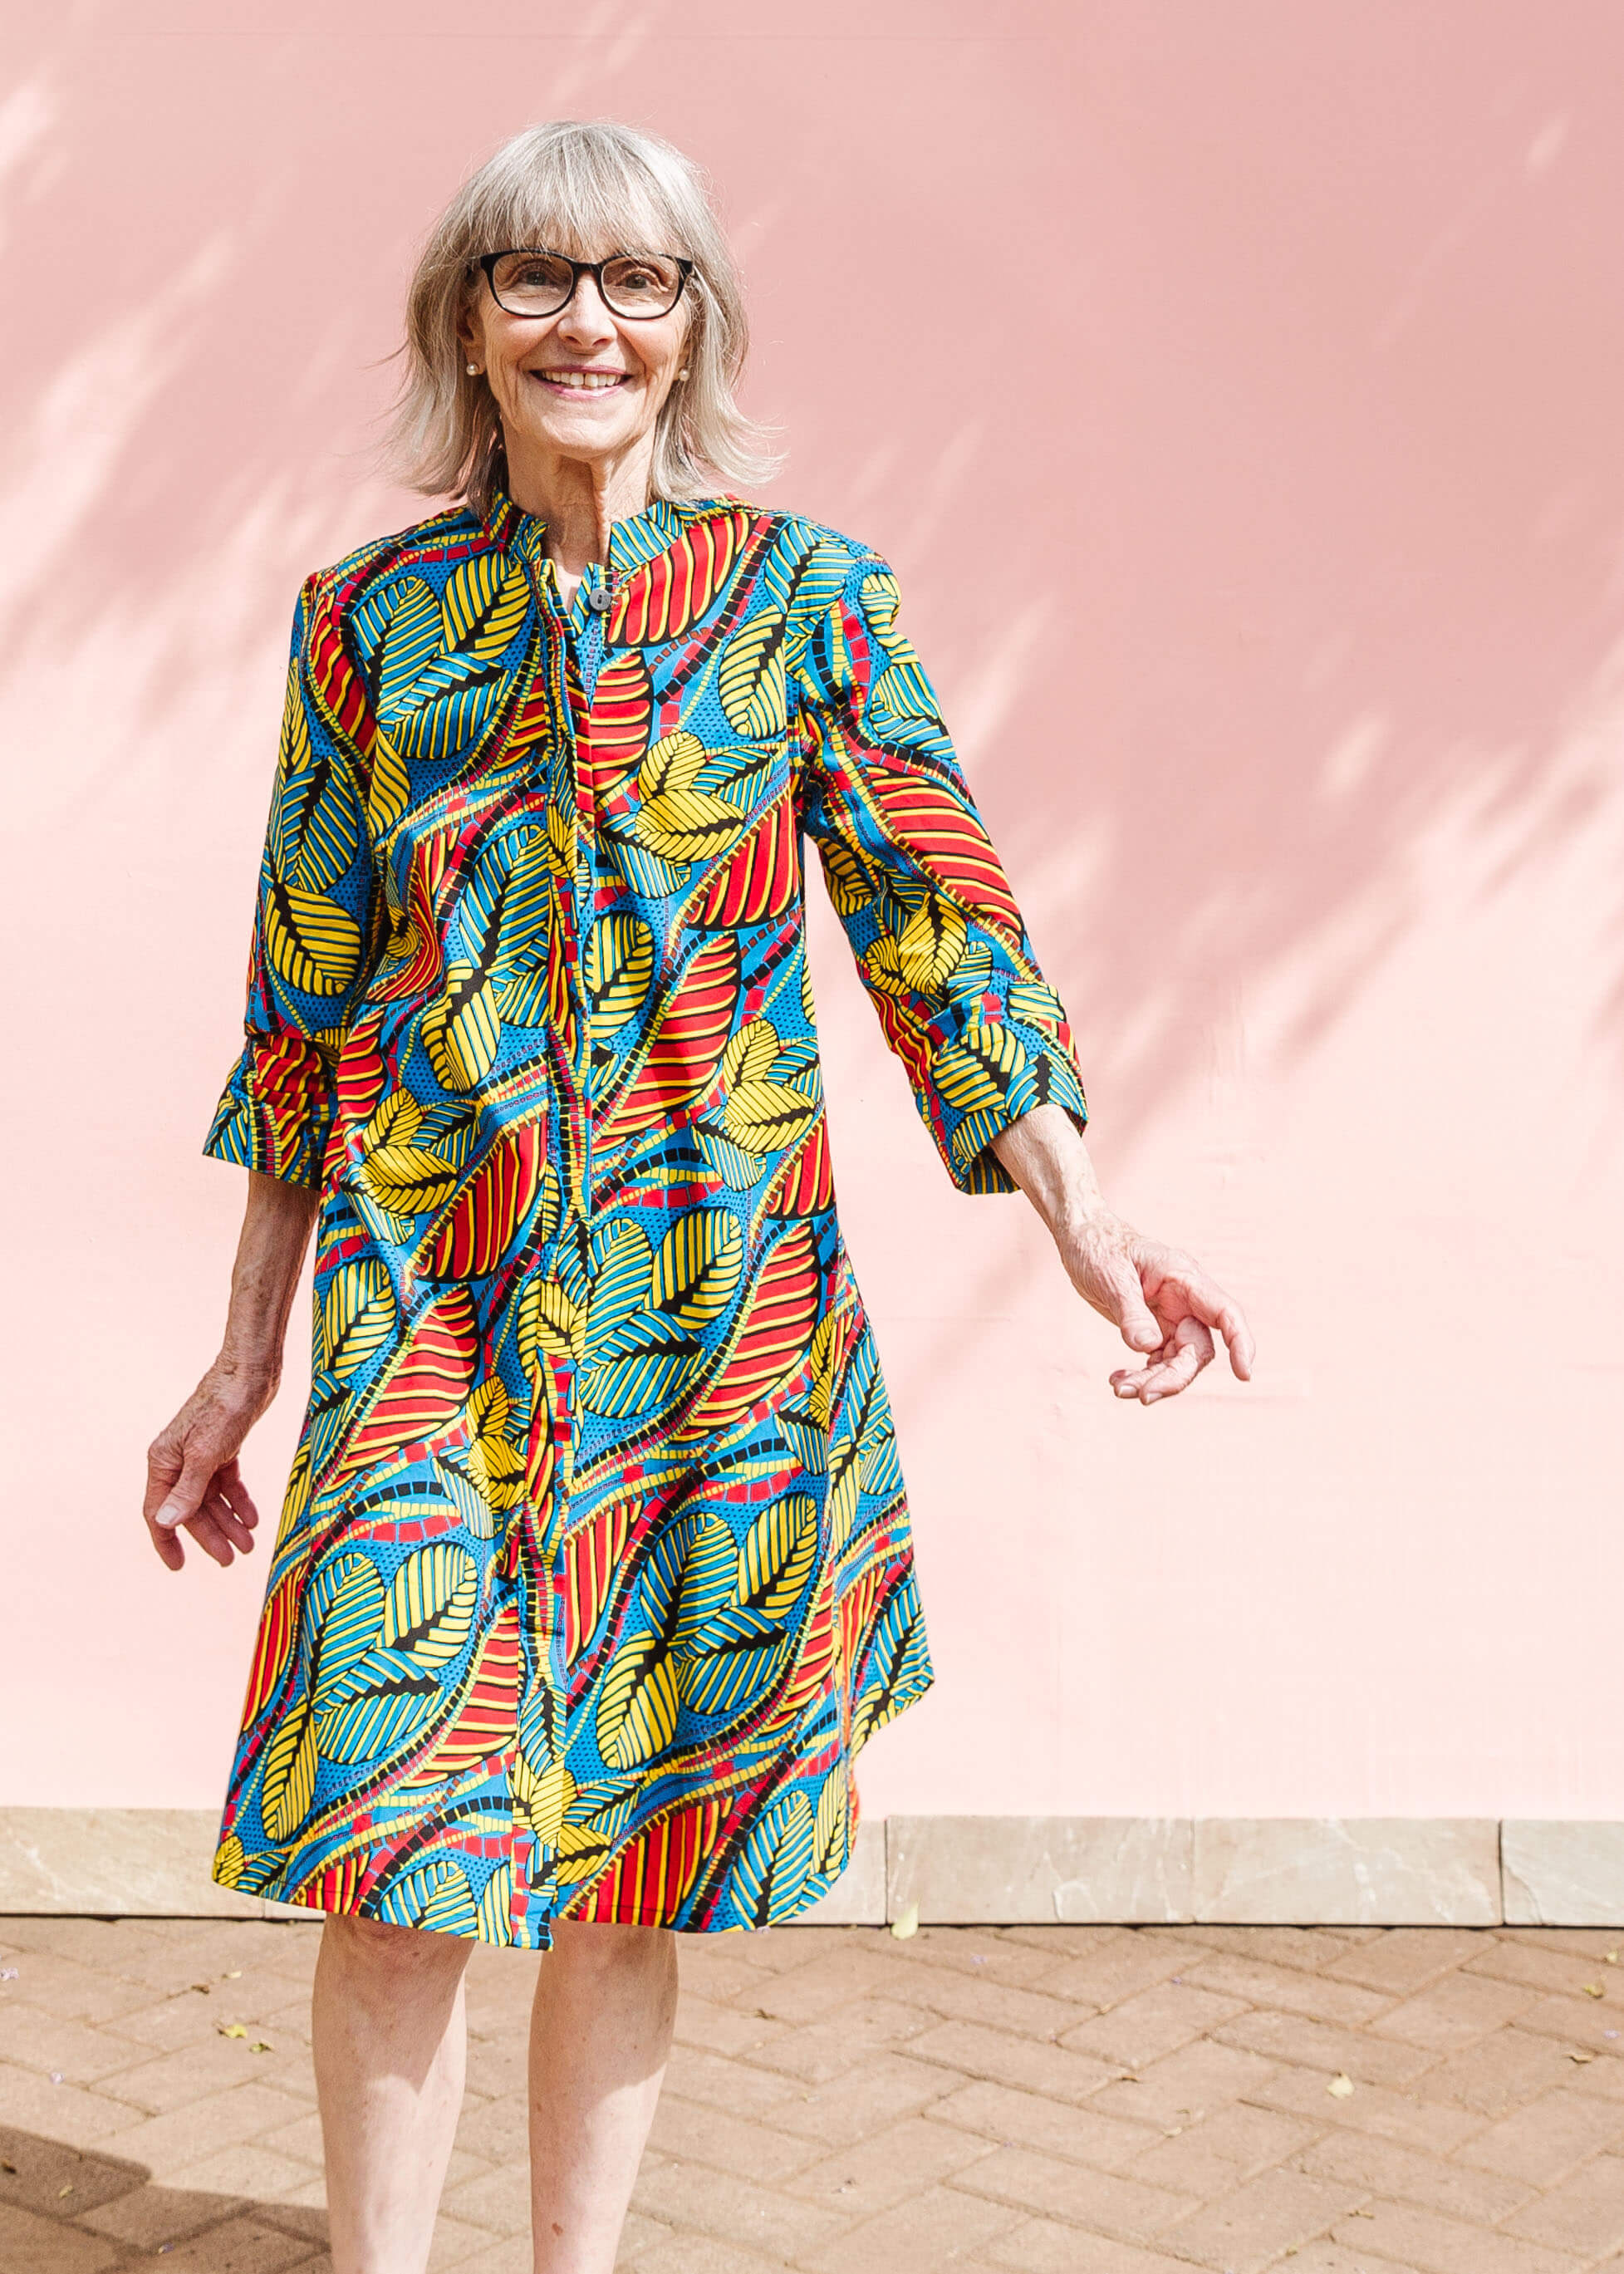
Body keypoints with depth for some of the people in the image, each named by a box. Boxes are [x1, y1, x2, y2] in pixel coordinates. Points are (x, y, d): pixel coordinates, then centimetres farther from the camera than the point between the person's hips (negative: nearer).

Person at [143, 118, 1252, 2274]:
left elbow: (932, 918, 2)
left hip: (713, 1295, 0)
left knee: (635, 1830, 7)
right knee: (392, 1829, -4)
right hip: (428, 1291, 1)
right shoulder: (369, 619, 7)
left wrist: (1084, 1220, -11)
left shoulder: (804, 595, 3)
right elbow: (307, 1004, 9)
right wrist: (243, 1363, 9)